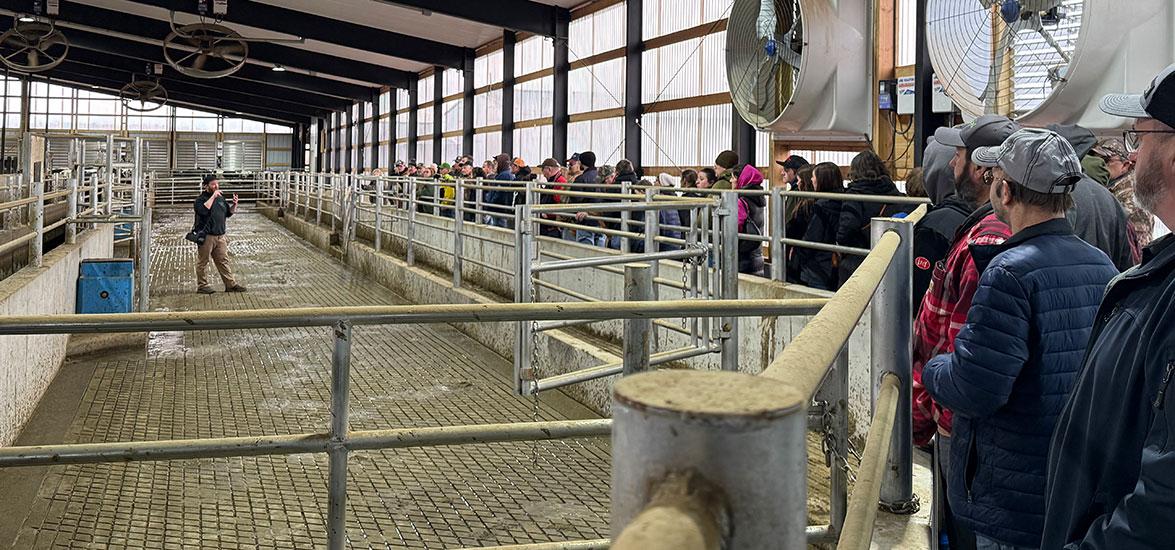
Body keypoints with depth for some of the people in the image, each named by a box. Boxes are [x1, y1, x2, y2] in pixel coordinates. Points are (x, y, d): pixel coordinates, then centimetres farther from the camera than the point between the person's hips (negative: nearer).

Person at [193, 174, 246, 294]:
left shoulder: (220, 198, 13)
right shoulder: (201, 199, -8)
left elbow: (228, 213, 21)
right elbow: (203, 210, -29)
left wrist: (234, 205, 1)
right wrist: (213, 196, -25)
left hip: (220, 236, 6)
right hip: (206, 236, -6)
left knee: (223, 260, 10)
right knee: (202, 261, 4)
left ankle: (231, 284, 12)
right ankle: (202, 285, 12)